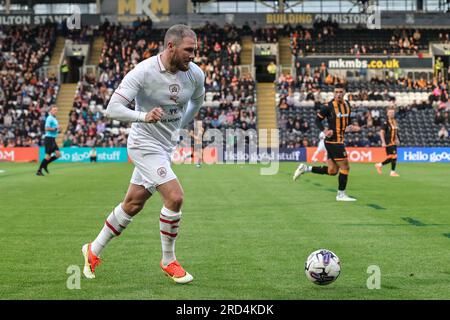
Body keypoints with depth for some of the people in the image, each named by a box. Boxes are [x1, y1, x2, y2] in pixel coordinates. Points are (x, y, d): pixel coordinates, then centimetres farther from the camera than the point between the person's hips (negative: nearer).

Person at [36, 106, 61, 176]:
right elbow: (47, 128, -22)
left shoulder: (54, 119, 17)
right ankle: (39, 170, -2)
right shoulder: (50, 118, -13)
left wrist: (58, 129, 11)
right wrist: (56, 128, -21)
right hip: (49, 138, -9)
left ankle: (45, 164, 13)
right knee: (48, 156, -8)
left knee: (58, 154, 4)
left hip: (52, 139, 9)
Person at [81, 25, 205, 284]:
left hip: (167, 146, 7)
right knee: (175, 197, -18)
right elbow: (113, 108, -26)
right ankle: (169, 262, 1)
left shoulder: (195, 74, -5)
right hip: (145, 144, -7)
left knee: (133, 204, 13)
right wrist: (144, 116, -41)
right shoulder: (143, 72, -22)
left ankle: (94, 250, 31)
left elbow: (197, 100, 19)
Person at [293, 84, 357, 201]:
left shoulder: (347, 105, 10)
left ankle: (305, 168, 17)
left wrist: (349, 126, 1)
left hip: (339, 141, 8)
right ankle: (341, 194, 7)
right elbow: (318, 120, -5)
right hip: (333, 141, -8)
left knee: (332, 171, 10)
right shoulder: (328, 107, -12)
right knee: (345, 167, -5)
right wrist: (324, 131, -21)